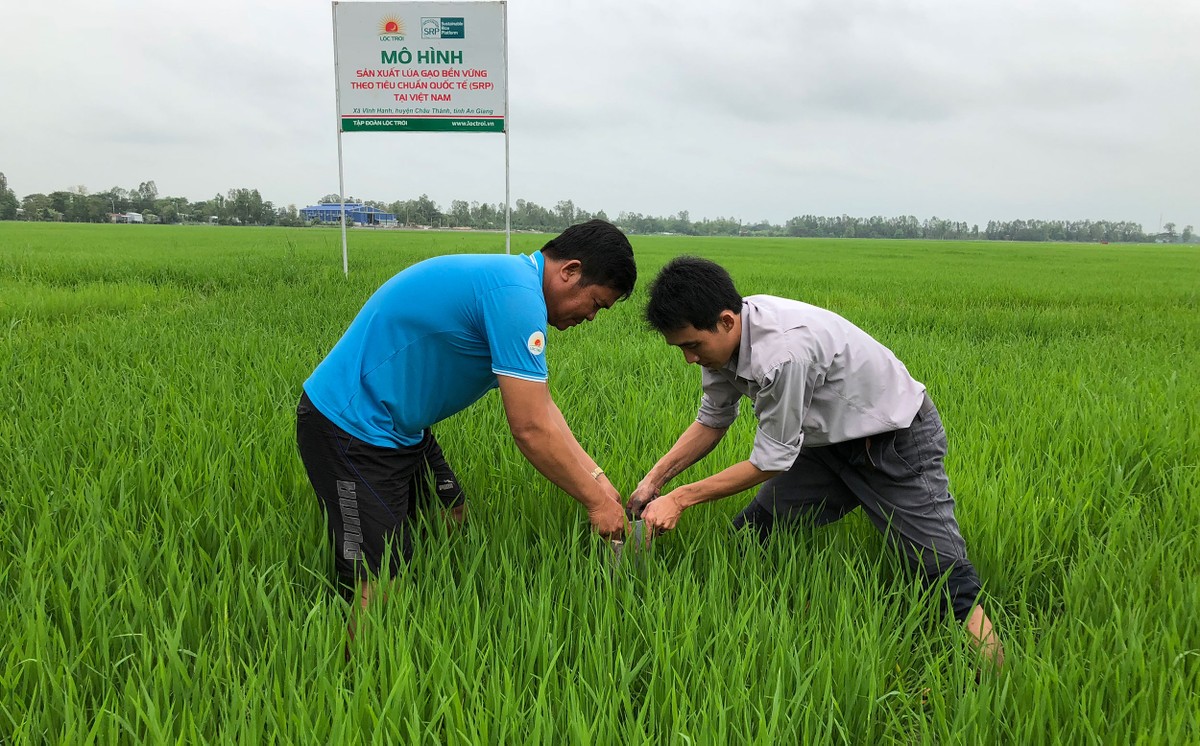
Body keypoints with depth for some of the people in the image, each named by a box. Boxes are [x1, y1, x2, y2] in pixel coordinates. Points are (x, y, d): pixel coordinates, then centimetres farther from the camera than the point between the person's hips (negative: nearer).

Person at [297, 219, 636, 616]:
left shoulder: (509, 278, 8)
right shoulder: (517, 296, -24)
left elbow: (540, 406, 11)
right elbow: (531, 429, -24)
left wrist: (595, 476, 7)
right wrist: (596, 500, -12)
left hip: (397, 423, 11)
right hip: (353, 428, -11)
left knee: (454, 522, 15)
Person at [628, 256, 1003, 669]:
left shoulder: (784, 352, -39)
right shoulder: (727, 336, -13)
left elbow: (771, 461, -27)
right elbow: (711, 421, 4)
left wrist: (680, 498, -20)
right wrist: (655, 478, -8)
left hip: (899, 442, -8)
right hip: (833, 440, 8)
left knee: (945, 570, -6)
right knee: (749, 536, 1)